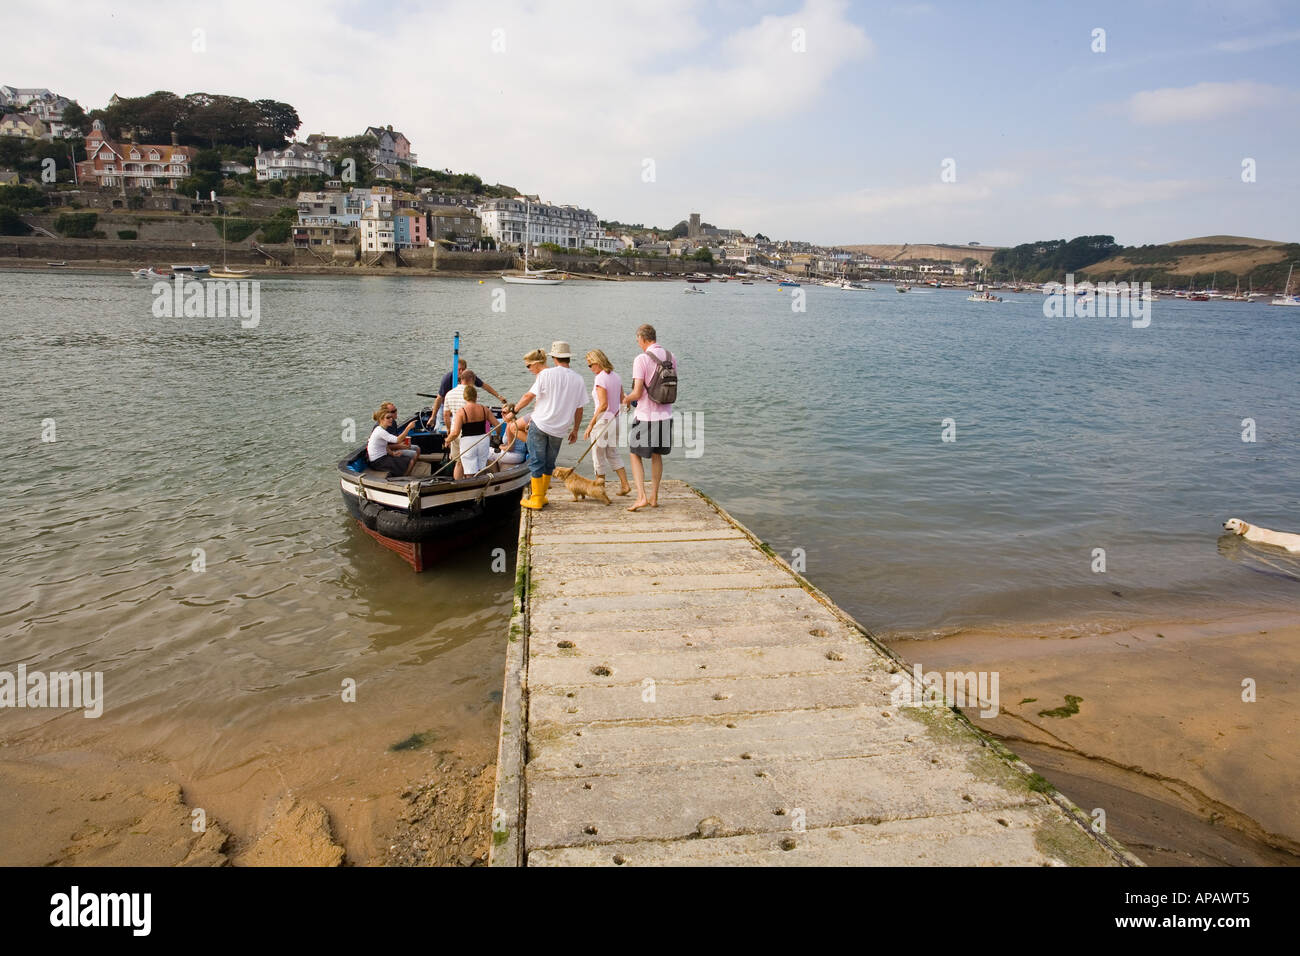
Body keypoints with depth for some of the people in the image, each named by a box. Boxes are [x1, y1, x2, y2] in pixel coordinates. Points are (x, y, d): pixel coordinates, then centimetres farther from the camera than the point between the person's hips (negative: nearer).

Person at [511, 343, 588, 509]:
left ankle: (536, 499, 7)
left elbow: (529, 396, -6)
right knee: (549, 463, 18)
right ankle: (542, 494, 28)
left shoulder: (546, 374, -7)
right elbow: (579, 409, 7)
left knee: (536, 462, 4)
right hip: (559, 429, 4)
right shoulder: (578, 379, 3)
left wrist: (515, 409, 9)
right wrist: (575, 430, 17)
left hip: (540, 424, -4)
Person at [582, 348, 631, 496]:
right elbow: (622, 401, 11)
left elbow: (603, 405, -23)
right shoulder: (616, 376, 7)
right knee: (613, 454, 20)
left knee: (598, 456, 6)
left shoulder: (600, 379, -17)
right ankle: (624, 485, 16)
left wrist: (591, 425, -20)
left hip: (603, 420, -8)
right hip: (616, 419, 8)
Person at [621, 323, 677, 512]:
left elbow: (637, 393, -17)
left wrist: (627, 399, 4)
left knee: (635, 455, 9)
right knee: (657, 456, 18)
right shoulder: (671, 357, 5)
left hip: (646, 416, -6)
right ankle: (654, 497, 23)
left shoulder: (641, 359, -15)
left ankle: (641, 496, -2)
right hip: (665, 415, 6)